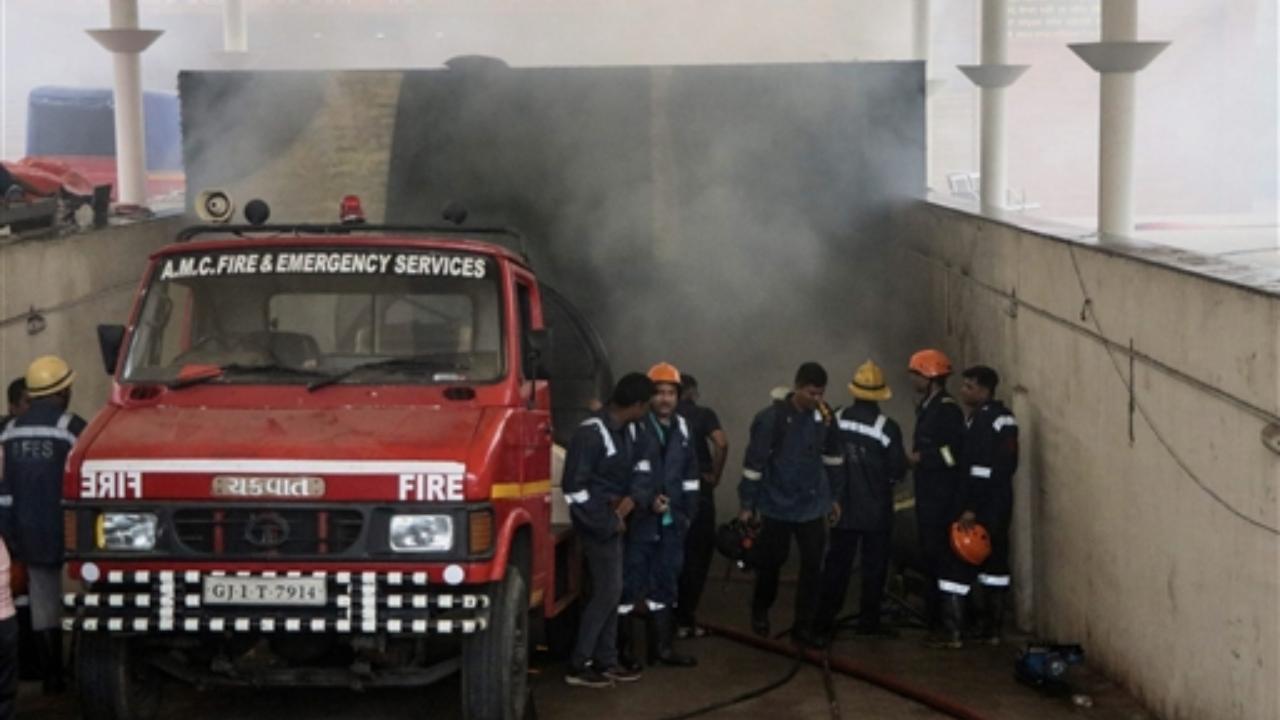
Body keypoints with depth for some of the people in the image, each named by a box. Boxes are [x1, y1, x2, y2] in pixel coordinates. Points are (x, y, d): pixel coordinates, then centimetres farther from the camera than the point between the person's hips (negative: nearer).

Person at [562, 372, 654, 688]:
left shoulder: (626, 430, 5)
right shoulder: (591, 433, -22)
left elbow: (639, 469, 10)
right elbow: (573, 487, -23)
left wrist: (630, 501, -11)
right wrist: (606, 521, -16)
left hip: (614, 519, 9)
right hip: (597, 523, -9)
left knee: (611, 591, 13)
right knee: (607, 591, -8)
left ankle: (606, 661, 21)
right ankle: (578, 666, -2)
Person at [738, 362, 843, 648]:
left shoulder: (823, 417, -1)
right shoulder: (771, 418, -15)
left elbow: (832, 458, 12)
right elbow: (754, 463, -11)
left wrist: (832, 497, 15)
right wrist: (747, 505, -9)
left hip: (812, 506, 3)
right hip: (777, 506, -3)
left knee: (813, 566, -1)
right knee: (770, 562, 12)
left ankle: (804, 626, 9)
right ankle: (760, 611, 37)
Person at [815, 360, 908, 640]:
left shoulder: (836, 421, -7)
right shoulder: (887, 428, -15)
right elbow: (898, 470, -10)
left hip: (843, 507, 3)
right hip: (876, 510, -3)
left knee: (836, 564, 10)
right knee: (874, 566, 9)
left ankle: (825, 619, 10)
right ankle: (868, 620, 11)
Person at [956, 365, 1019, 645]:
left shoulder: (983, 420, -16)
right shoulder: (1004, 417, 13)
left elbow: (980, 469, -21)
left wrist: (971, 508, -20)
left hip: (986, 506, -9)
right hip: (1001, 499, 9)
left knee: (985, 561, -5)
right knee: (997, 560, 11)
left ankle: (988, 627, -2)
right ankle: (993, 624, 16)